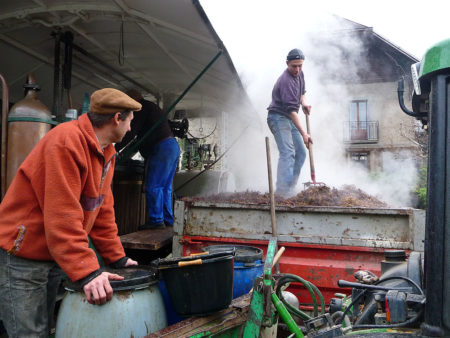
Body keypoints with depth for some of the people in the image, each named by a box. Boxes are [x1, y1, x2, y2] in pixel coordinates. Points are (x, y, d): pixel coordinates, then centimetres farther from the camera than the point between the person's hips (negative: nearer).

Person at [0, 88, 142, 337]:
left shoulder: (106, 152, 6)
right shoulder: (66, 141, -24)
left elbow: (102, 212, 9)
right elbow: (62, 217, -30)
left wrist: (117, 258, 8)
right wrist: (87, 272, -31)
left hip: (55, 258, 9)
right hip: (21, 258, -9)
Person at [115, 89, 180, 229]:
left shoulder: (141, 108, -3)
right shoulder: (151, 107, 28)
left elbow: (131, 132, -10)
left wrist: (116, 149, -4)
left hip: (162, 148, -10)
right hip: (173, 146, 10)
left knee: (153, 186, -8)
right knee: (165, 187, 11)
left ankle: (156, 220, -6)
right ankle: (168, 219, 14)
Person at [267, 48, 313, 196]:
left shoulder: (300, 74, 7)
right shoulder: (286, 81, -23)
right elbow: (291, 110, -31)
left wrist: (303, 102, 2)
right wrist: (303, 134, -36)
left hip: (289, 119, 9)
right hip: (278, 117, -9)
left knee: (301, 153, 7)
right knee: (287, 152, -22)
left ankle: (290, 188, 14)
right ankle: (282, 191, -25)